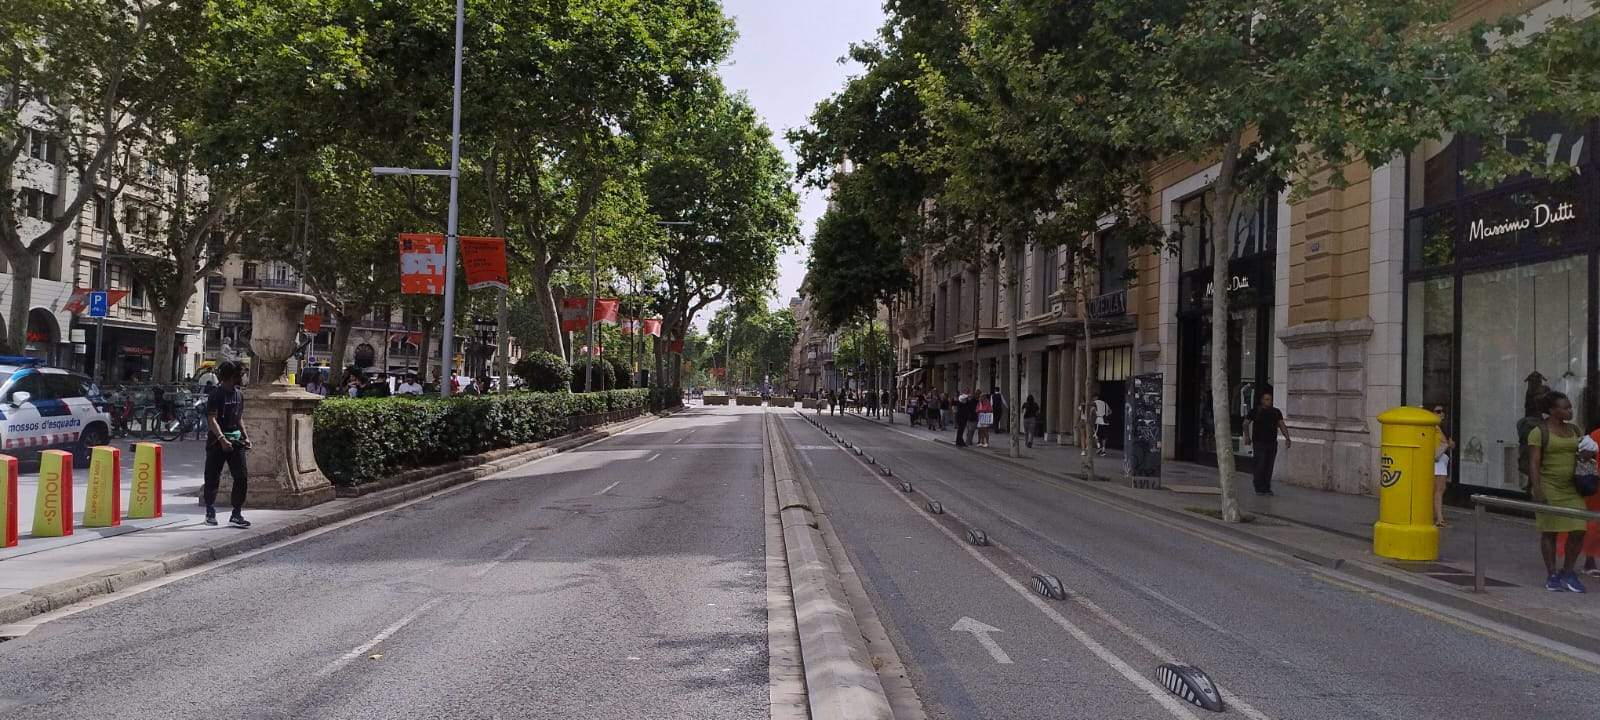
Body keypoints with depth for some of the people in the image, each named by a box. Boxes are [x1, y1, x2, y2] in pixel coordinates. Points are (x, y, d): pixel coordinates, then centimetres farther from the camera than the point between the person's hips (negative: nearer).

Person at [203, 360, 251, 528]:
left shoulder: (239, 395, 11)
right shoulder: (216, 394, -10)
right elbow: (212, 420, -18)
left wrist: (245, 437, 11)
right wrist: (222, 439, -29)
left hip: (235, 440, 6)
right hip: (217, 440, -6)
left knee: (242, 478, -3)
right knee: (213, 478, 4)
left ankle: (236, 515, 1)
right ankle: (210, 512, 24)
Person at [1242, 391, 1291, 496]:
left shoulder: (1276, 412, 9)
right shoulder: (1255, 412, 0)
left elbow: (1282, 426, 8)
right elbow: (1246, 424, 9)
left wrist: (1287, 438, -4)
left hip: (1272, 443, 4)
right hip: (1259, 443, -4)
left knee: (1269, 467, 4)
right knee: (1260, 465, -9)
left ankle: (1267, 488, 12)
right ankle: (1258, 488, -2)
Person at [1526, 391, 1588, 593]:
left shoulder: (1575, 430, 13)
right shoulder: (1539, 432, -5)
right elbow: (1534, 464, -10)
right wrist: (1538, 491, -18)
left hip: (1572, 489, 5)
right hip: (1549, 488, -5)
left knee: (1578, 530, -1)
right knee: (1549, 532, 1)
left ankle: (1568, 572, 14)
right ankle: (1552, 576, 10)